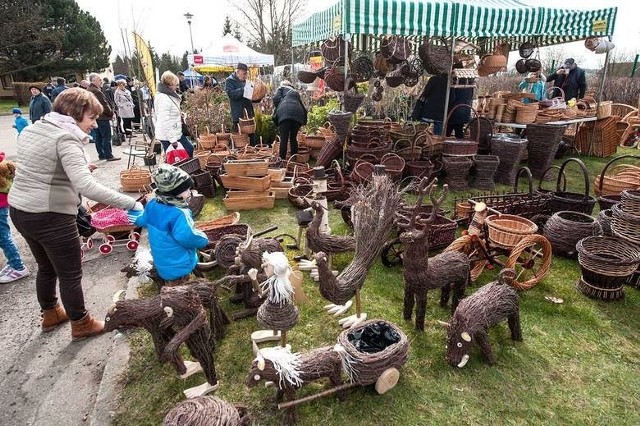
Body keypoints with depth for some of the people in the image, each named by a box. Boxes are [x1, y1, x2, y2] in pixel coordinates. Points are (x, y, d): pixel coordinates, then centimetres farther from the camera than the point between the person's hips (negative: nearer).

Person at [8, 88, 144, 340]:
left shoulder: (31, 130, 9)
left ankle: (50, 315, 46)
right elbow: (86, 186, -34)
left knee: (46, 267, 27)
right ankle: (81, 325, 27)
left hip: (19, 210, 9)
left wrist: (79, 166, 16)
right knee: (71, 274, 9)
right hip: (50, 217, -9)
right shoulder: (66, 137, -20)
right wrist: (131, 204, -35)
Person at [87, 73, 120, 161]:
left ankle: (101, 155, 17)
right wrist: (111, 113, -5)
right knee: (106, 137, -6)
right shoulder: (97, 91, -18)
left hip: (95, 117, 10)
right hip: (102, 117, -10)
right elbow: (104, 104, -19)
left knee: (98, 137, 12)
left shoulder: (89, 90, 15)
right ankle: (108, 156, -5)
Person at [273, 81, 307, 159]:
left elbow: (276, 99, 5)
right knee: (293, 138, 13)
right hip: (298, 114, 4)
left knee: (284, 139, -7)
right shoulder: (296, 92, 36)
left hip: (285, 113, -4)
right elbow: (303, 108, 31)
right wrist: (303, 121, 36)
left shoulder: (281, 88, 24)